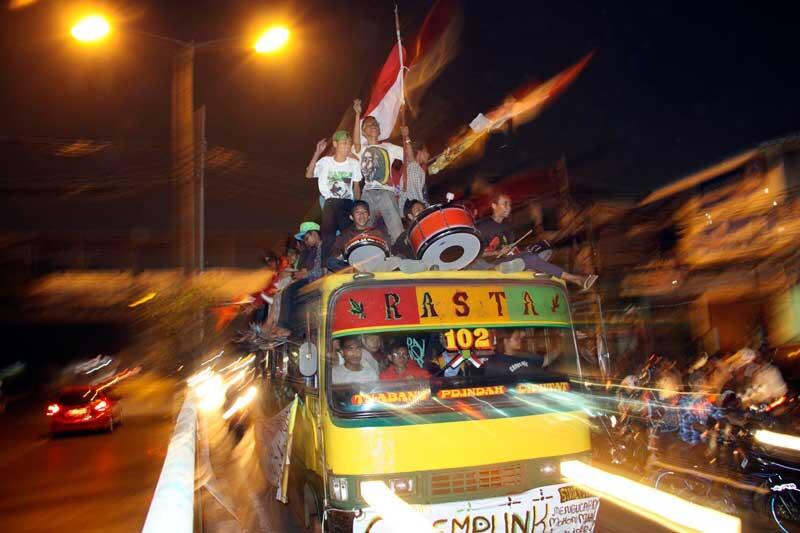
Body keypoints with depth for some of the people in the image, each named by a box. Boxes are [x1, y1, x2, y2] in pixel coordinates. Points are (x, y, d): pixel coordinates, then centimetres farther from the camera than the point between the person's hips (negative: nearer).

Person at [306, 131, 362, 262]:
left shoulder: (354, 163, 5)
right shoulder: (325, 161, -3)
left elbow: (356, 186, 11)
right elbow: (309, 175, -16)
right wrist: (317, 153, -23)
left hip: (348, 203, 3)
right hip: (330, 203, -2)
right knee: (329, 236, -9)